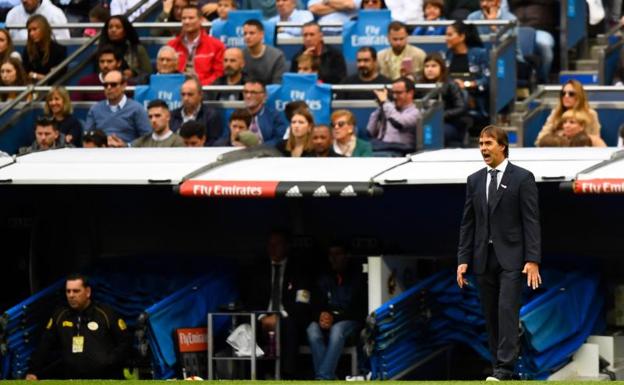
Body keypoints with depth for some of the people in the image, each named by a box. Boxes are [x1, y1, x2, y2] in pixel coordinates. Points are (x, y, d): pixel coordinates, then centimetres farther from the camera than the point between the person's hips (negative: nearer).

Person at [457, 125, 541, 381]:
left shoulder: (522, 178, -3)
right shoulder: (474, 180, 11)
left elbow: (532, 222, -7)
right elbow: (467, 223, 12)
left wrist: (533, 261, -14)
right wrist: (463, 260, 4)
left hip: (511, 257, -5)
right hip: (484, 259, 5)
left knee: (507, 310, -14)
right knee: (491, 315, 5)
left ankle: (505, 368, -17)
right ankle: (500, 367, 10)